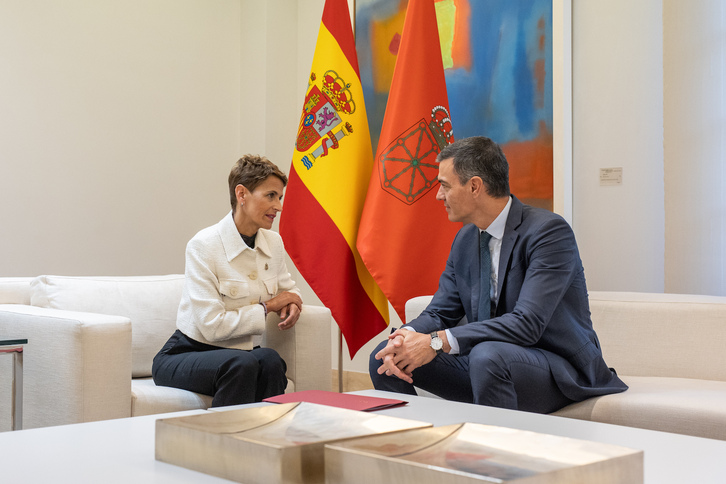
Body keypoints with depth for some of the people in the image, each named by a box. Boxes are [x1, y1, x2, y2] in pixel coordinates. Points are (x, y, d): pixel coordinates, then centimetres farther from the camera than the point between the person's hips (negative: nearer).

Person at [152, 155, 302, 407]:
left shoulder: (273, 242, 4)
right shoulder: (203, 246, -15)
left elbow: (288, 289, 24)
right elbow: (213, 326, -22)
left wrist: (292, 305, -1)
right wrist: (267, 307, -12)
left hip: (244, 354, 5)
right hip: (187, 355, -5)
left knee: (269, 359, -31)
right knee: (242, 363, -37)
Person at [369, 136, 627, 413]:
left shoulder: (548, 231, -18)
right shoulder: (466, 239, 8)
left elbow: (527, 323, -27)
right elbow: (440, 313, 8)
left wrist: (439, 341, -30)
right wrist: (405, 337, -16)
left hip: (559, 369, -7)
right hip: (484, 365, 7)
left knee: (488, 356, -37)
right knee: (384, 356, -5)